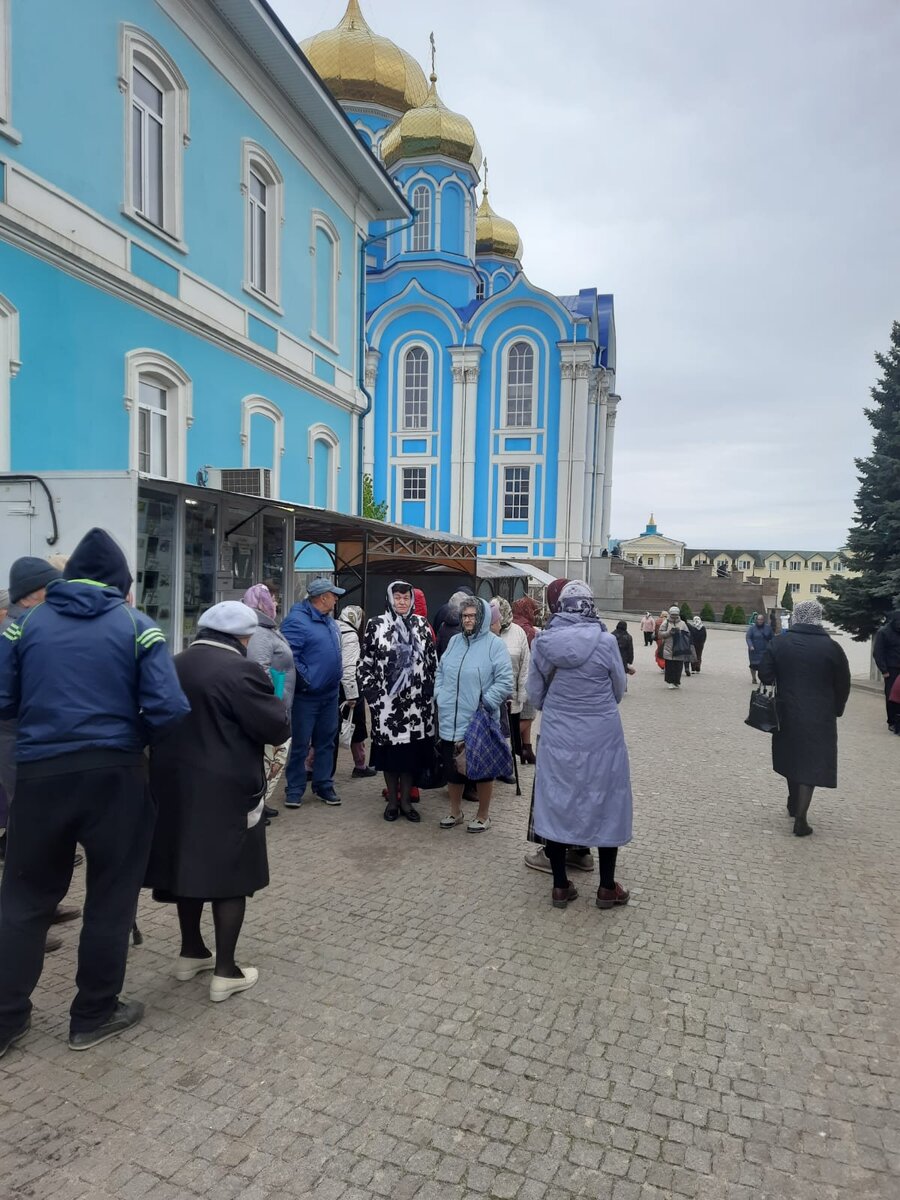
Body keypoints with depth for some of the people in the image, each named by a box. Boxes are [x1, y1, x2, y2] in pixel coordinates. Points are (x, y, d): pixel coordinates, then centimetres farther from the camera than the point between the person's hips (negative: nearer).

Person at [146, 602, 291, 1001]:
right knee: (229, 872, 4)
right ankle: (225, 971, 11)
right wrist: (277, 702, 3)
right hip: (226, 789, -7)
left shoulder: (172, 666, 6)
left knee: (189, 864, 19)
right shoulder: (242, 671, -17)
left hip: (175, 783, 7)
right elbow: (279, 729, -15)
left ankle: (191, 952, 33)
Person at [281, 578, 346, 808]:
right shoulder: (297, 621, -17)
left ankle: (324, 785, 25)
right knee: (300, 744, 2)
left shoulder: (329, 621, 12)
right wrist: (306, 681, -18)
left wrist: (336, 677, 14)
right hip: (306, 695, -8)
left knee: (326, 742, 14)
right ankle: (294, 789, 14)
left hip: (330, 694, 8)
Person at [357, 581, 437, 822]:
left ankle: (406, 800, 20)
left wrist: (431, 690, 7)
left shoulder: (422, 625, 7)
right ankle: (392, 800, 20)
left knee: (412, 751, 6)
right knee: (389, 750, 5)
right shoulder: (376, 625, 0)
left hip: (416, 701, 2)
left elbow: (432, 661, 11)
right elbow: (365, 662, 1)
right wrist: (370, 691, -5)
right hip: (387, 700, -2)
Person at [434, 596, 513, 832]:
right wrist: (440, 697, 4)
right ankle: (455, 812, 33)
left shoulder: (495, 644, -8)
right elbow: (441, 672, 17)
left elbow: (504, 682, -12)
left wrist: (484, 704, -16)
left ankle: (483, 815, 25)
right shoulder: (454, 641, 10)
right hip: (451, 720, 5)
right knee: (452, 768, 15)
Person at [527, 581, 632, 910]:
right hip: (601, 737, -1)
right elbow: (619, 690, 1)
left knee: (557, 803, 13)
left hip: (557, 737, 2)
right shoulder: (606, 641, -13)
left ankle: (560, 886, 22)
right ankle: (607, 887, 24)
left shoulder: (543, 642, -7)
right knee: (605, 804, 13)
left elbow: (535, 693, 2)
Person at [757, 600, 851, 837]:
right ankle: (800, 819, -3)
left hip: (787, 713, 3)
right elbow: (843, 684, -2)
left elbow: (765, 676, -5)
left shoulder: (778, 643, -5)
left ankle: (794, 804, 38)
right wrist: (836, 710, 12)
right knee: (811, 764, 2)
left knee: (792, 755, 21)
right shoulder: (831, 647, -9)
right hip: (820, 717, -3)